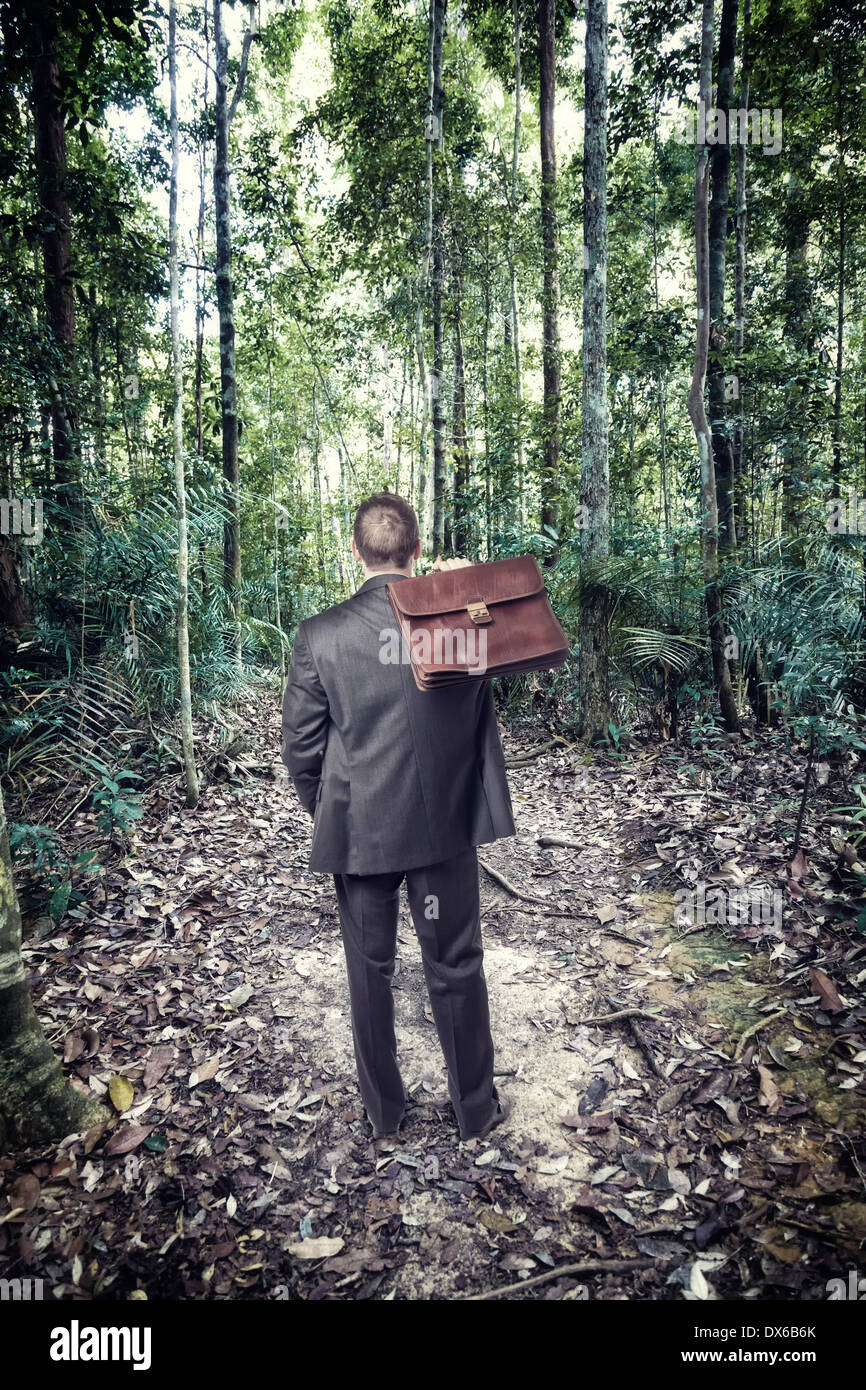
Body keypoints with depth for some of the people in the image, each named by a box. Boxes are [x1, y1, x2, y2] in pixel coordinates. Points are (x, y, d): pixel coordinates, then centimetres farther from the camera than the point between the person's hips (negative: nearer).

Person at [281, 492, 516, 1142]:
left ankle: (384, 1111, 35)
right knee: (456, 967, 15)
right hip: (445, 823, 1)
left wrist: (324, 811, 11)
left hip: (357, 830, 0)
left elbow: (302, 748, -7)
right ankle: (477, 1109, 33)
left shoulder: (319, 634, -12)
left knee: (370, 970, 17)